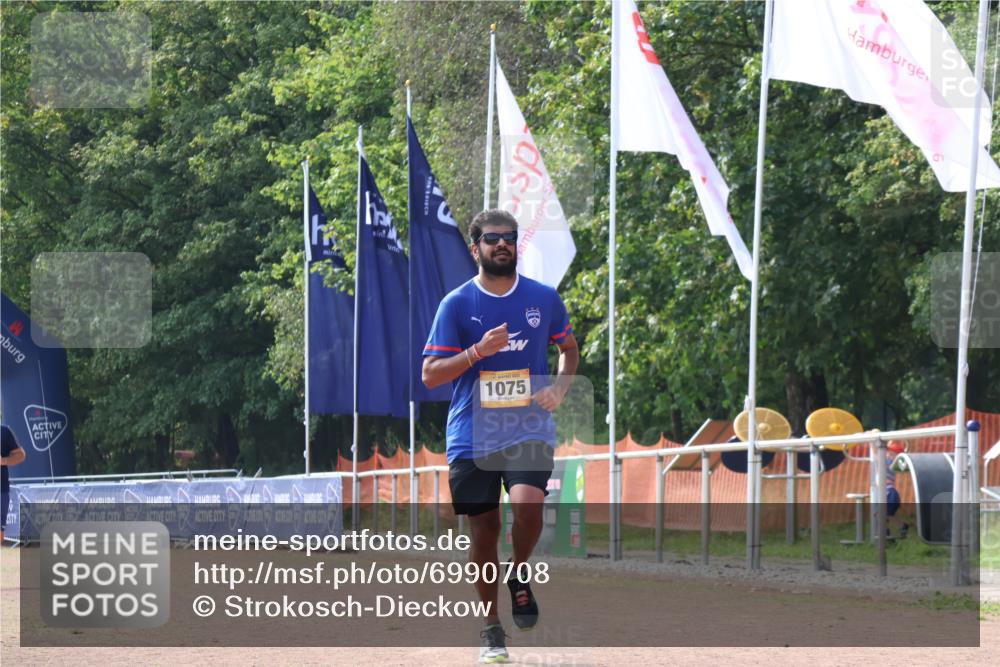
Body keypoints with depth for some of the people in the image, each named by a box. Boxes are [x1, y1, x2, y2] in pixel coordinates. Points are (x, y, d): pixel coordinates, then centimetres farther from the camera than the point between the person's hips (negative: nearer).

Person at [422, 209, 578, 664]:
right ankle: (491, 630, 20)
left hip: (528, 430, 0)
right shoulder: (457, 304, -2)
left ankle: (520, 575, 5)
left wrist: (559, 389, 2)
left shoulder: (544, 298, 4)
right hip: (472, 435, 0)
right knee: (483, 530, 4)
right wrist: (478, 351, -18)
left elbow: (569, 348, 21)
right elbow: (430, 374, -3)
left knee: (528, 504, -26)